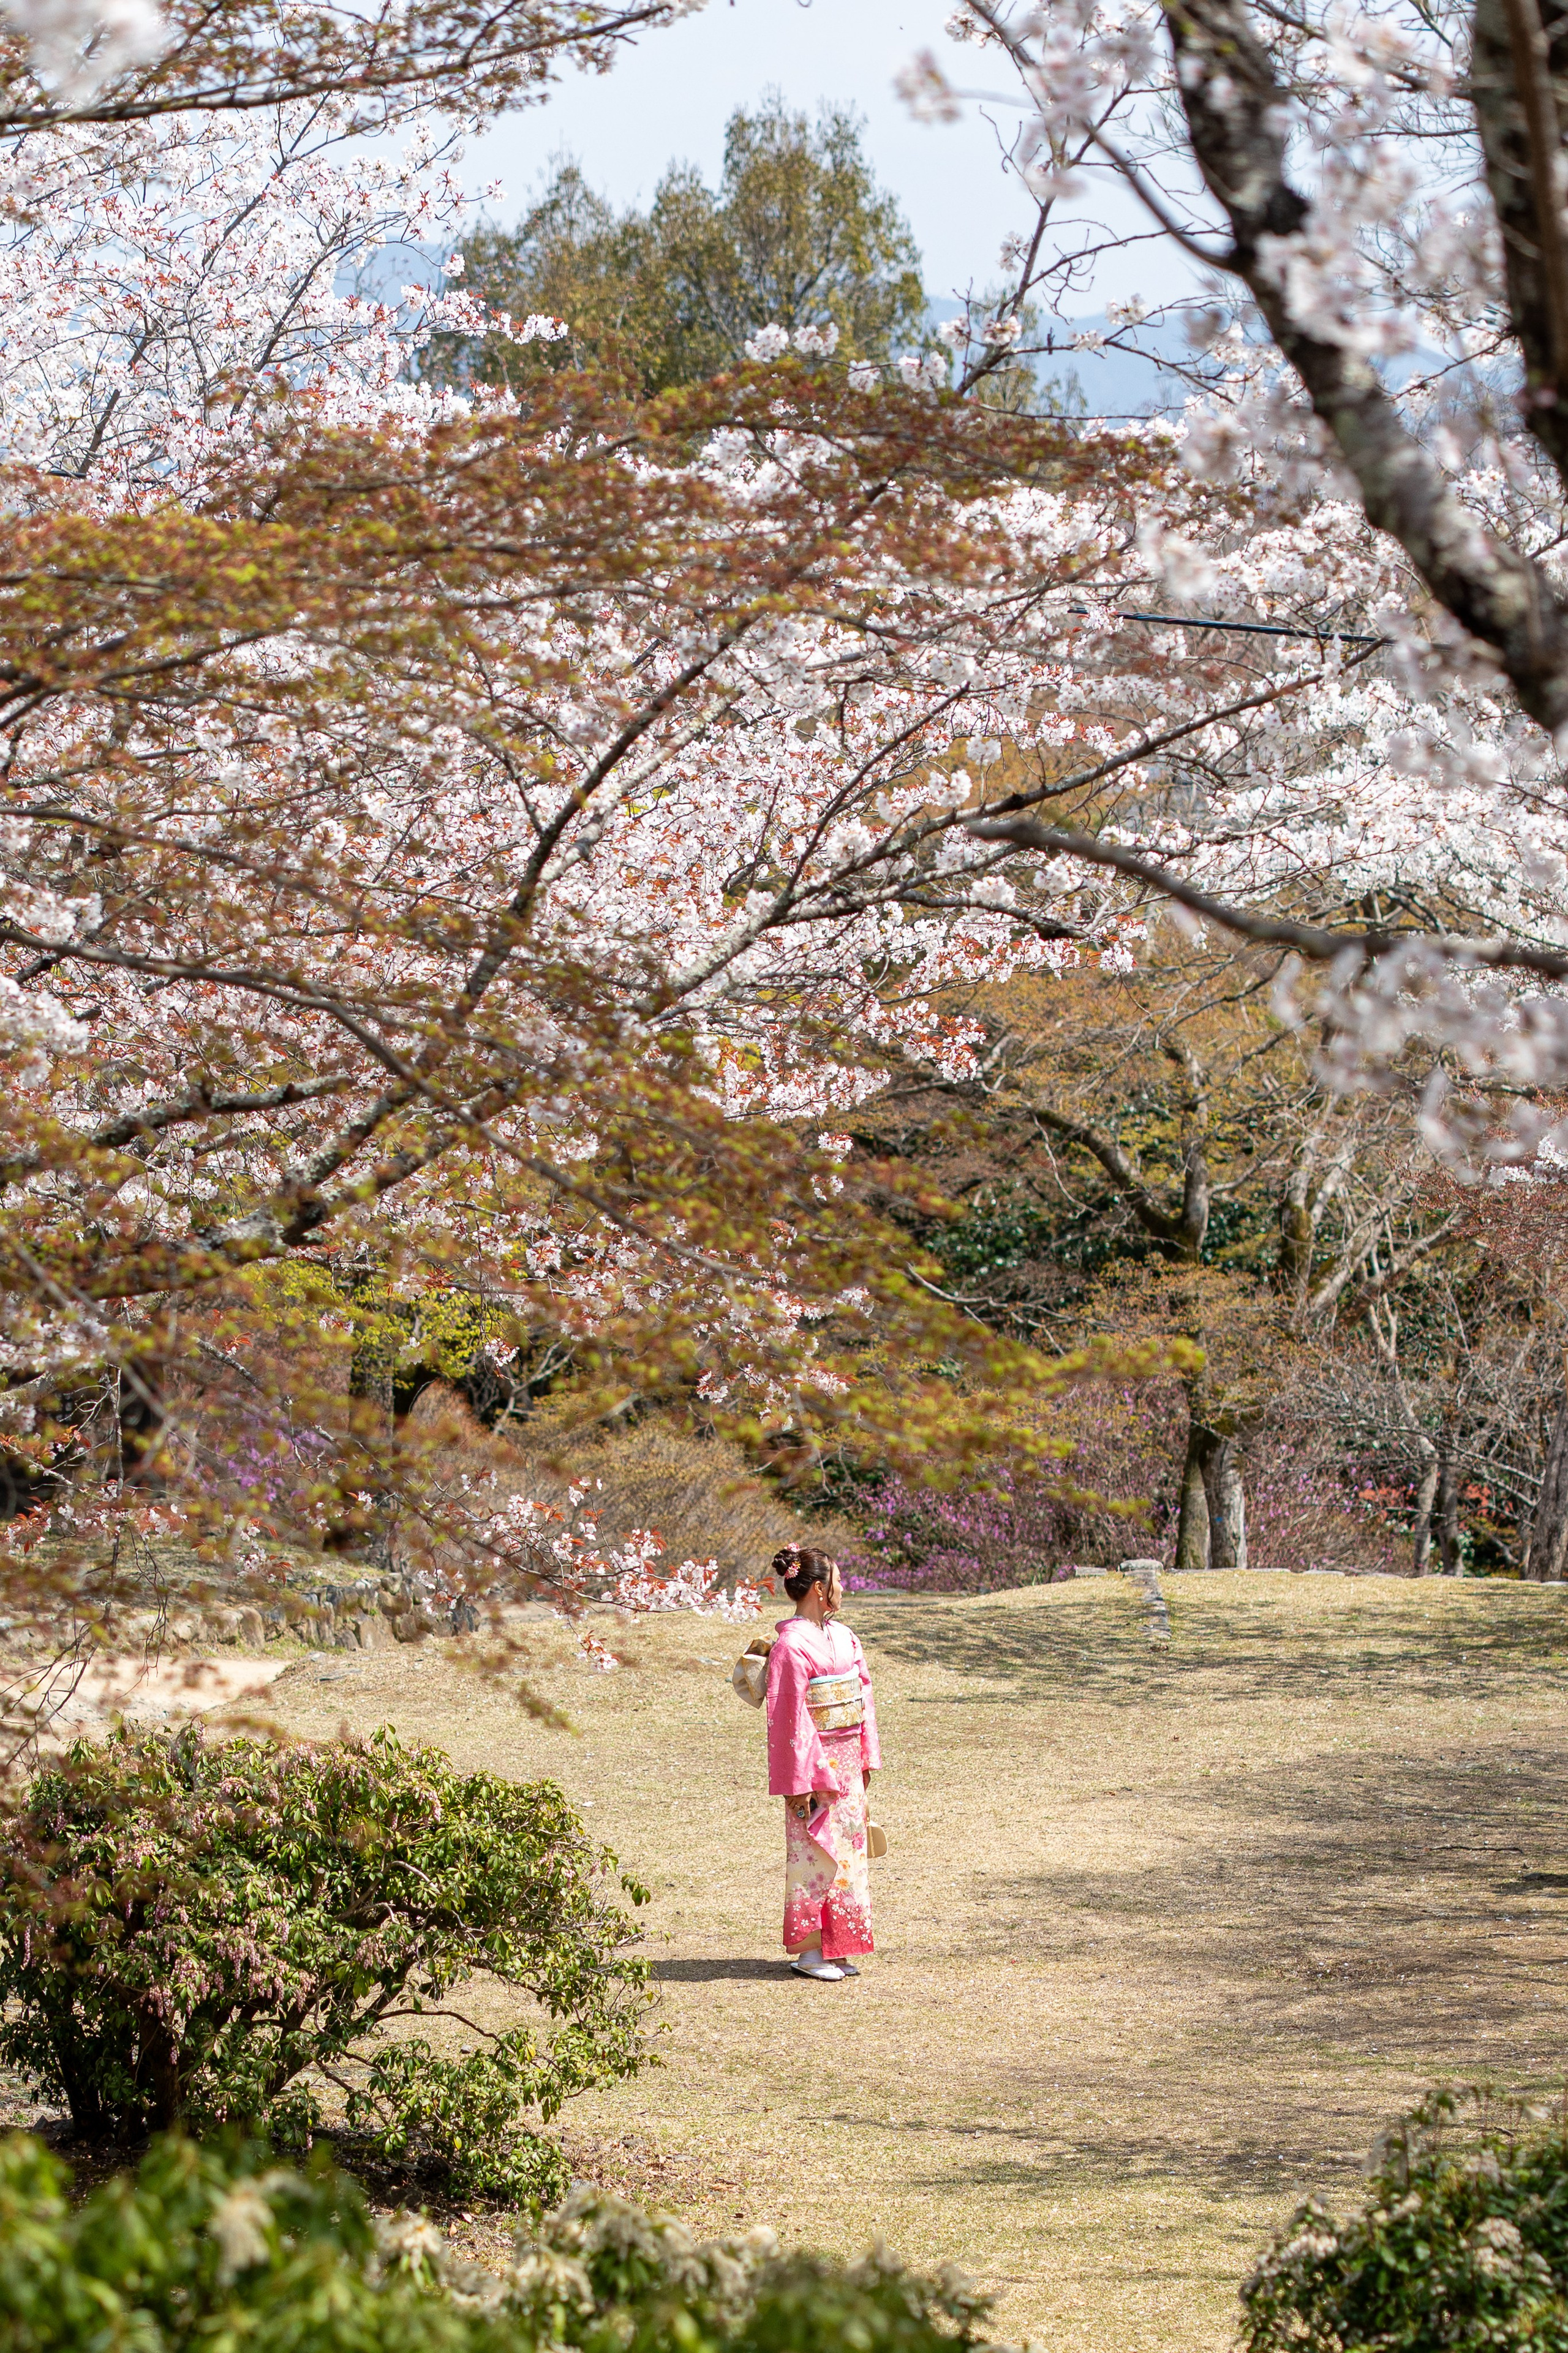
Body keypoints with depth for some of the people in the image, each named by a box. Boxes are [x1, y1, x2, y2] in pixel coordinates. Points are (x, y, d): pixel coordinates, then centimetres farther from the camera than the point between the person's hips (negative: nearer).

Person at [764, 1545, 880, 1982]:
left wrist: (866, 1758, 11)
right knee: (815, 1856, -2)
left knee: (846, 1851, 11)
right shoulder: (791, 1645, -16)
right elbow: (788, 1717, -17)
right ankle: (809, 1952, 6)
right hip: (816, 1764, -8)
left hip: (846, 1765, 8)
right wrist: (800, 1782, -18)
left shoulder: (841, 1636, 9)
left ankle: (835, 1947, 18)